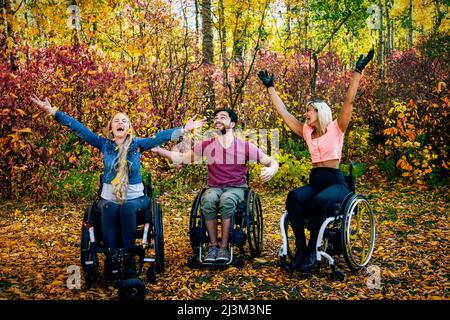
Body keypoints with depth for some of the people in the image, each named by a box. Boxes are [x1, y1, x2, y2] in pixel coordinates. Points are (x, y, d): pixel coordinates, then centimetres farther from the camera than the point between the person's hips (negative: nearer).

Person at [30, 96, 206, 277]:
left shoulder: (137, 144, 4)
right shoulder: (104, 144, 5)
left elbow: (161, 137, -5)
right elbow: (79, 128, 1)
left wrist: (184, 129, -15)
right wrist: (53, 112, -3)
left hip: (135, 197, -1)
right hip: (109, 197, 1)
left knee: (127, 208, -29)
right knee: (109, 210, -26)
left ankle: (129, 259, -21)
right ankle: (110, 260, -17)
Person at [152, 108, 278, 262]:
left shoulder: (245, 146, -1)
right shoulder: (206, 145, 4)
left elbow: (271, 161, 0)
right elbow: (181, 158, 6)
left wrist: (272, 169, -24)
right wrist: (159, 150, -7)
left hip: (236, 188, -1)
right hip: (214, 188, 2)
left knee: (226, 200, -36)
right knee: (208, 200, -34)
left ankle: (224, 247, -23)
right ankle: (213, 246, -19)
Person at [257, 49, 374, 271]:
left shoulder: (336, 128, 2)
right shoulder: (306, 132, 15)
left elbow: (349, 101, -8)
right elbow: (283, 112, 17)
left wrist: (358, 72, -15)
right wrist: (270, 87, 19)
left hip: (335, 182, -4)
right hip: (315, 180, 4)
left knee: (319, 201, -37)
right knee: (294, 197, -30)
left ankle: (312, 250, -24)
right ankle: (299, 246, -25)